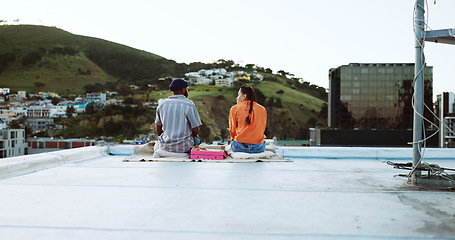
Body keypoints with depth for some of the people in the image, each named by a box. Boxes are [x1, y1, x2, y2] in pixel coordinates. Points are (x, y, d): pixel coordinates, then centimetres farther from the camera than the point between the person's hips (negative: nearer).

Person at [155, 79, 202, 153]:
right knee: (198, 139, 29)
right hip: (183, 147, -4)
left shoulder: (162, 105, 4)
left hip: (164, 146, 4)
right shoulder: (189, 105, -11)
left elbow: (158, 132, 7)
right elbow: (195, 131, -8)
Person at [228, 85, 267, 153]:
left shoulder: (235, 109, -2)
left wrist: (233, 140, 22)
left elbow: (232, 130, 5)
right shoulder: (262, 109, 6)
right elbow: (262, 129, 13)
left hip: (240, 147, -3)